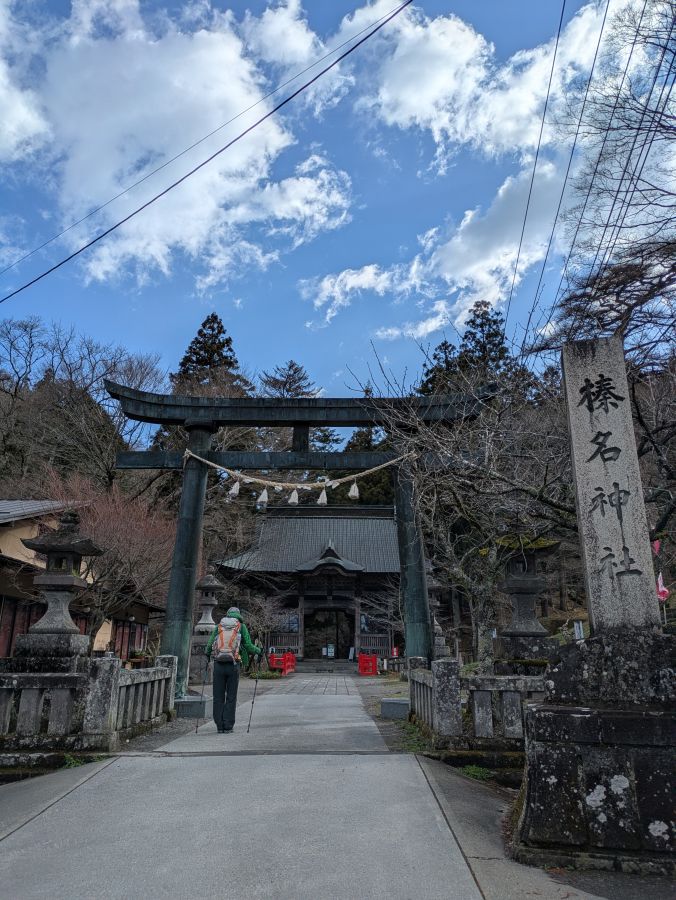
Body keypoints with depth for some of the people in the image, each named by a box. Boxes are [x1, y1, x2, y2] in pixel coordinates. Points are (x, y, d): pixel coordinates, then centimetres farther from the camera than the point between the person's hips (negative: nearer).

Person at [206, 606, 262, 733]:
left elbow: (209, 644, 7)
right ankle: (228, 726, 7)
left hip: (218, 665, 1)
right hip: (233, 665, -1)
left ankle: (219, 726, 11)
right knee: (231, 697, 7)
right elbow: (248, 646, 0)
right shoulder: (241, 626, 7)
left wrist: (207, 655, 28)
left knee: (218, 697, 10)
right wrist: (258, 651, 19)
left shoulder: (219, 626, 12)